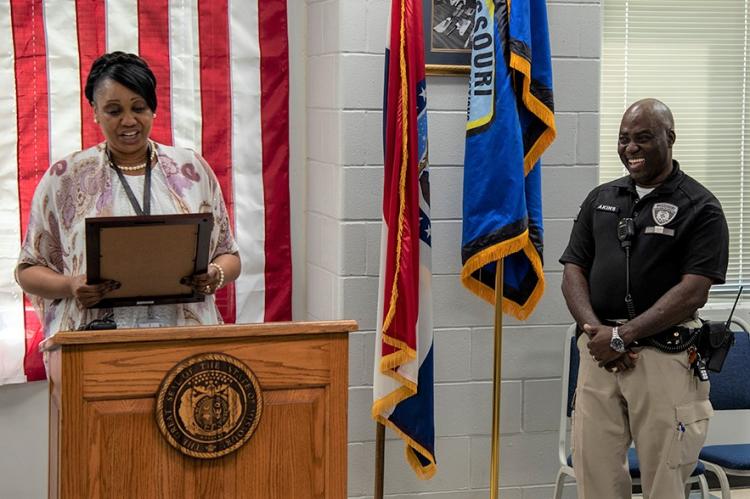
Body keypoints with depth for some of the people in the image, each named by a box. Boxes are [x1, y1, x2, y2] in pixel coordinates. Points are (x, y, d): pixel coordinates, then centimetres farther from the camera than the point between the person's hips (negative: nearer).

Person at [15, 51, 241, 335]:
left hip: (185, 335, 1)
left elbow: (229, 256, 19)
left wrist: (216, 275, -4)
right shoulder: (64, 178, 10)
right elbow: (28, 270, 12)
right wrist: (70, 286, -8)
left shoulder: (191, 170, 15)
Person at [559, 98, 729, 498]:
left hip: (663, 354, -4)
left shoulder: (699, 207, -3)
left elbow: (693, 292, -11)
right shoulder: (600, 199, 13)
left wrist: (622, 336, -15)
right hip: (598, 352, 4)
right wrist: (595, 330, -9)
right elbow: (573, 271, 9)